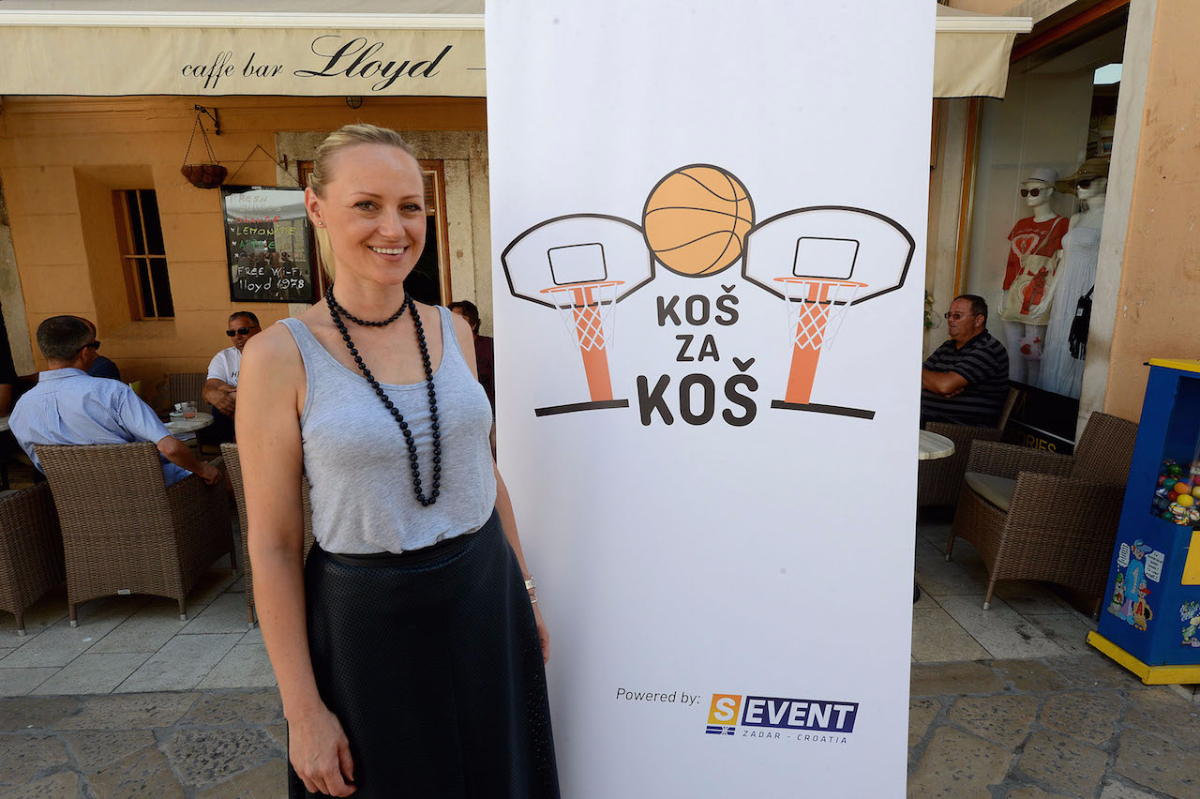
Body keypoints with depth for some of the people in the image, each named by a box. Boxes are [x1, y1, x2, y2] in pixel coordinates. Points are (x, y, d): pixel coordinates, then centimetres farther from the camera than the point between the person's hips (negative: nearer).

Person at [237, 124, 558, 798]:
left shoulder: (452, 330, 0)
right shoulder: (281, 356, -13)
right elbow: (274, 546, -10)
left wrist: (525, 590, 12)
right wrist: (304, 712, -8)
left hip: (487, 596, 4)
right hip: (365, 618, -4)